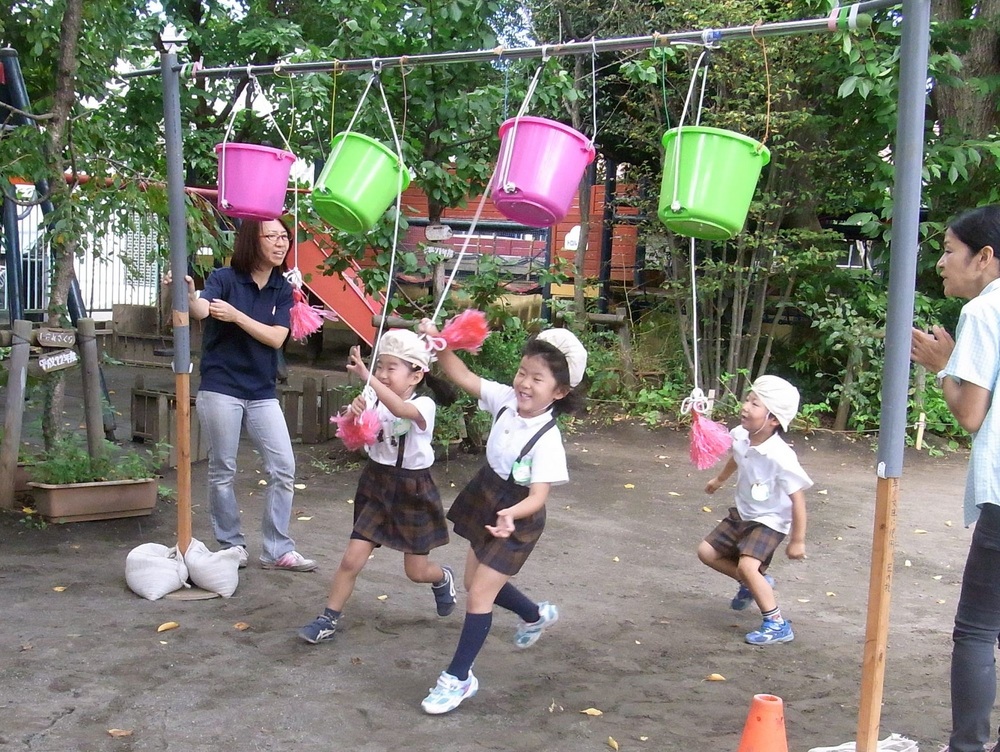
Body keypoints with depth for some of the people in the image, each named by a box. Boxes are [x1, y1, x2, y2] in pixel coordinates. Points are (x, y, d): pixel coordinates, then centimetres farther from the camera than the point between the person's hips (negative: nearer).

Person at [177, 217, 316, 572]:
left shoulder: (282, 290, 5)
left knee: (284, 469, 2)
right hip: (221, 388, -4)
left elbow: (276, 338, -7)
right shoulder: (225, 278, -7)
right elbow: (202, 311, -27)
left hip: (262, 392, 4)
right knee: (222, 471, 4)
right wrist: (189, 295, -50)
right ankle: (232, 545, 20)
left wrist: (236, 316, -20)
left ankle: (277, 550, 12)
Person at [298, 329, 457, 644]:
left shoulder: (424, 405, -19)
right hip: (377, 487, 3)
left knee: (417, 571, 10)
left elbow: (400, 409, -42)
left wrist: (366, 376, -51)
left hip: (412, 492, -3)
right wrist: (355, 416, -30)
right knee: (352, 559, -6)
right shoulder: (376, 403, -4)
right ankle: (329, 620, 8)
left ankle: (443, 578, 44)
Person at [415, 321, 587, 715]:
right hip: (485, 500, 8)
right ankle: (537, 615, 49)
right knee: (477, 581, 22)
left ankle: (459, 677, 10)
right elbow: (463, 377, -7)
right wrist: (440, 343, -21)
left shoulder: (547, 440, -28)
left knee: (478, 595, -6)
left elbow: (538, 496, -34)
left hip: (517, 517, -8)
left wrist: (512, 515, -53)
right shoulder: (506, 399, -11)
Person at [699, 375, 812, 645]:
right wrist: (720, 479, 32)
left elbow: (797, 498, -25)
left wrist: (797, 540, -18)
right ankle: (756, 584, 30)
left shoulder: (780, 457, -33)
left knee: (747, 565, -25)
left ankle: (777, 625, -10)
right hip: (741, 514, 8)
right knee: (706, 551, 10)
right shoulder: (740, 436, -12)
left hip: (770, 522, -8)